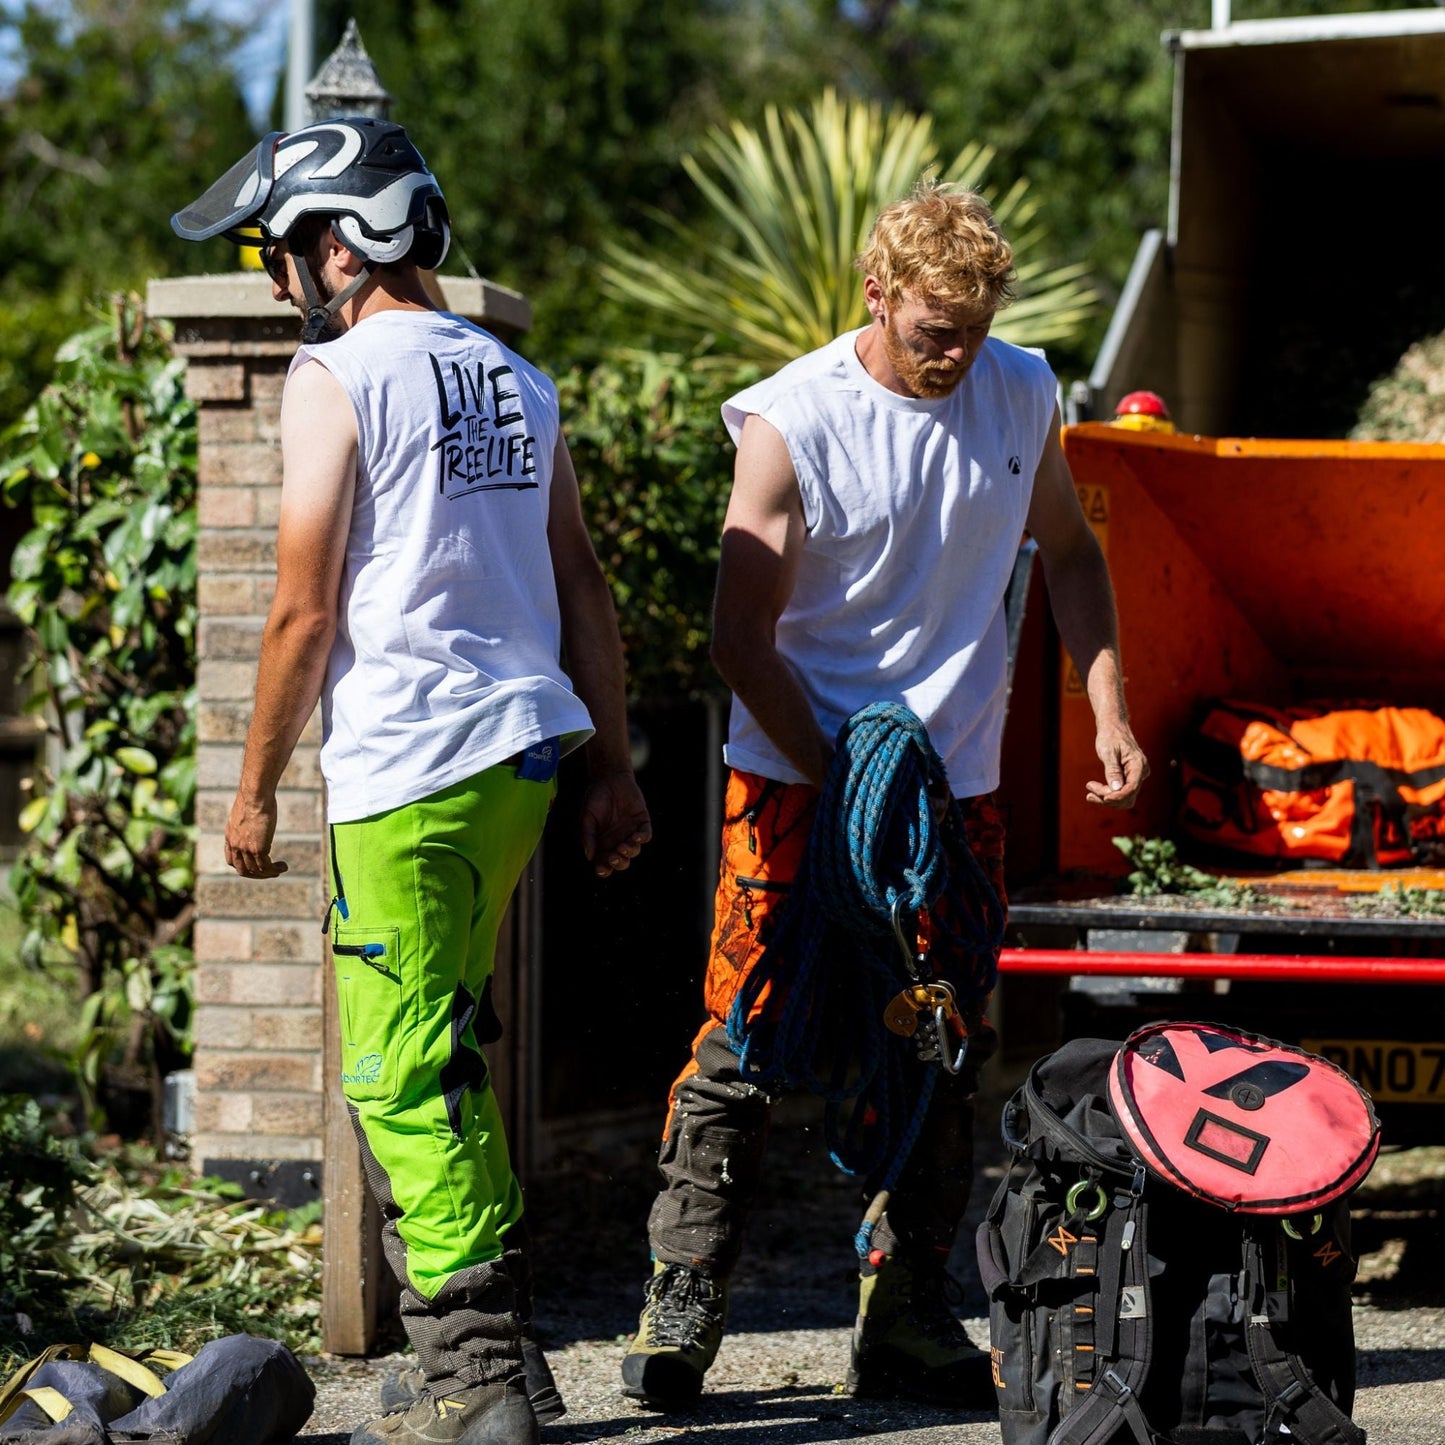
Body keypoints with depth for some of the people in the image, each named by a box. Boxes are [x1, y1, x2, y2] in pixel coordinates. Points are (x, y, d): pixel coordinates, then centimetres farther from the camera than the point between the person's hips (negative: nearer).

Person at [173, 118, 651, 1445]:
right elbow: (581, 585, 16)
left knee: (406, 1081, -4)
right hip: (527, 747, 8)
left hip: (406, 766, -8)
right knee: (446, 1061, 17)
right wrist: (614, 765, 20)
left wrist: (256, 788, 0)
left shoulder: (337, 377, -7)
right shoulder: (515, 379, 15)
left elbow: (305, 613, -9)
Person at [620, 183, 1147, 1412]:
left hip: (957, 786, 4)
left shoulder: (1022, 393, 3)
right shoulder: (790, 423, -11)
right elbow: (743, 641, -10)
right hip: (796, 776, -4)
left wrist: (1110, 712, 6)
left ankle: (908, 1323, 12)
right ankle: (683, 1309, -2)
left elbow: (1069, 553, 19)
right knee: (743, 1040, -8)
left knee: (944, 1057, 5)